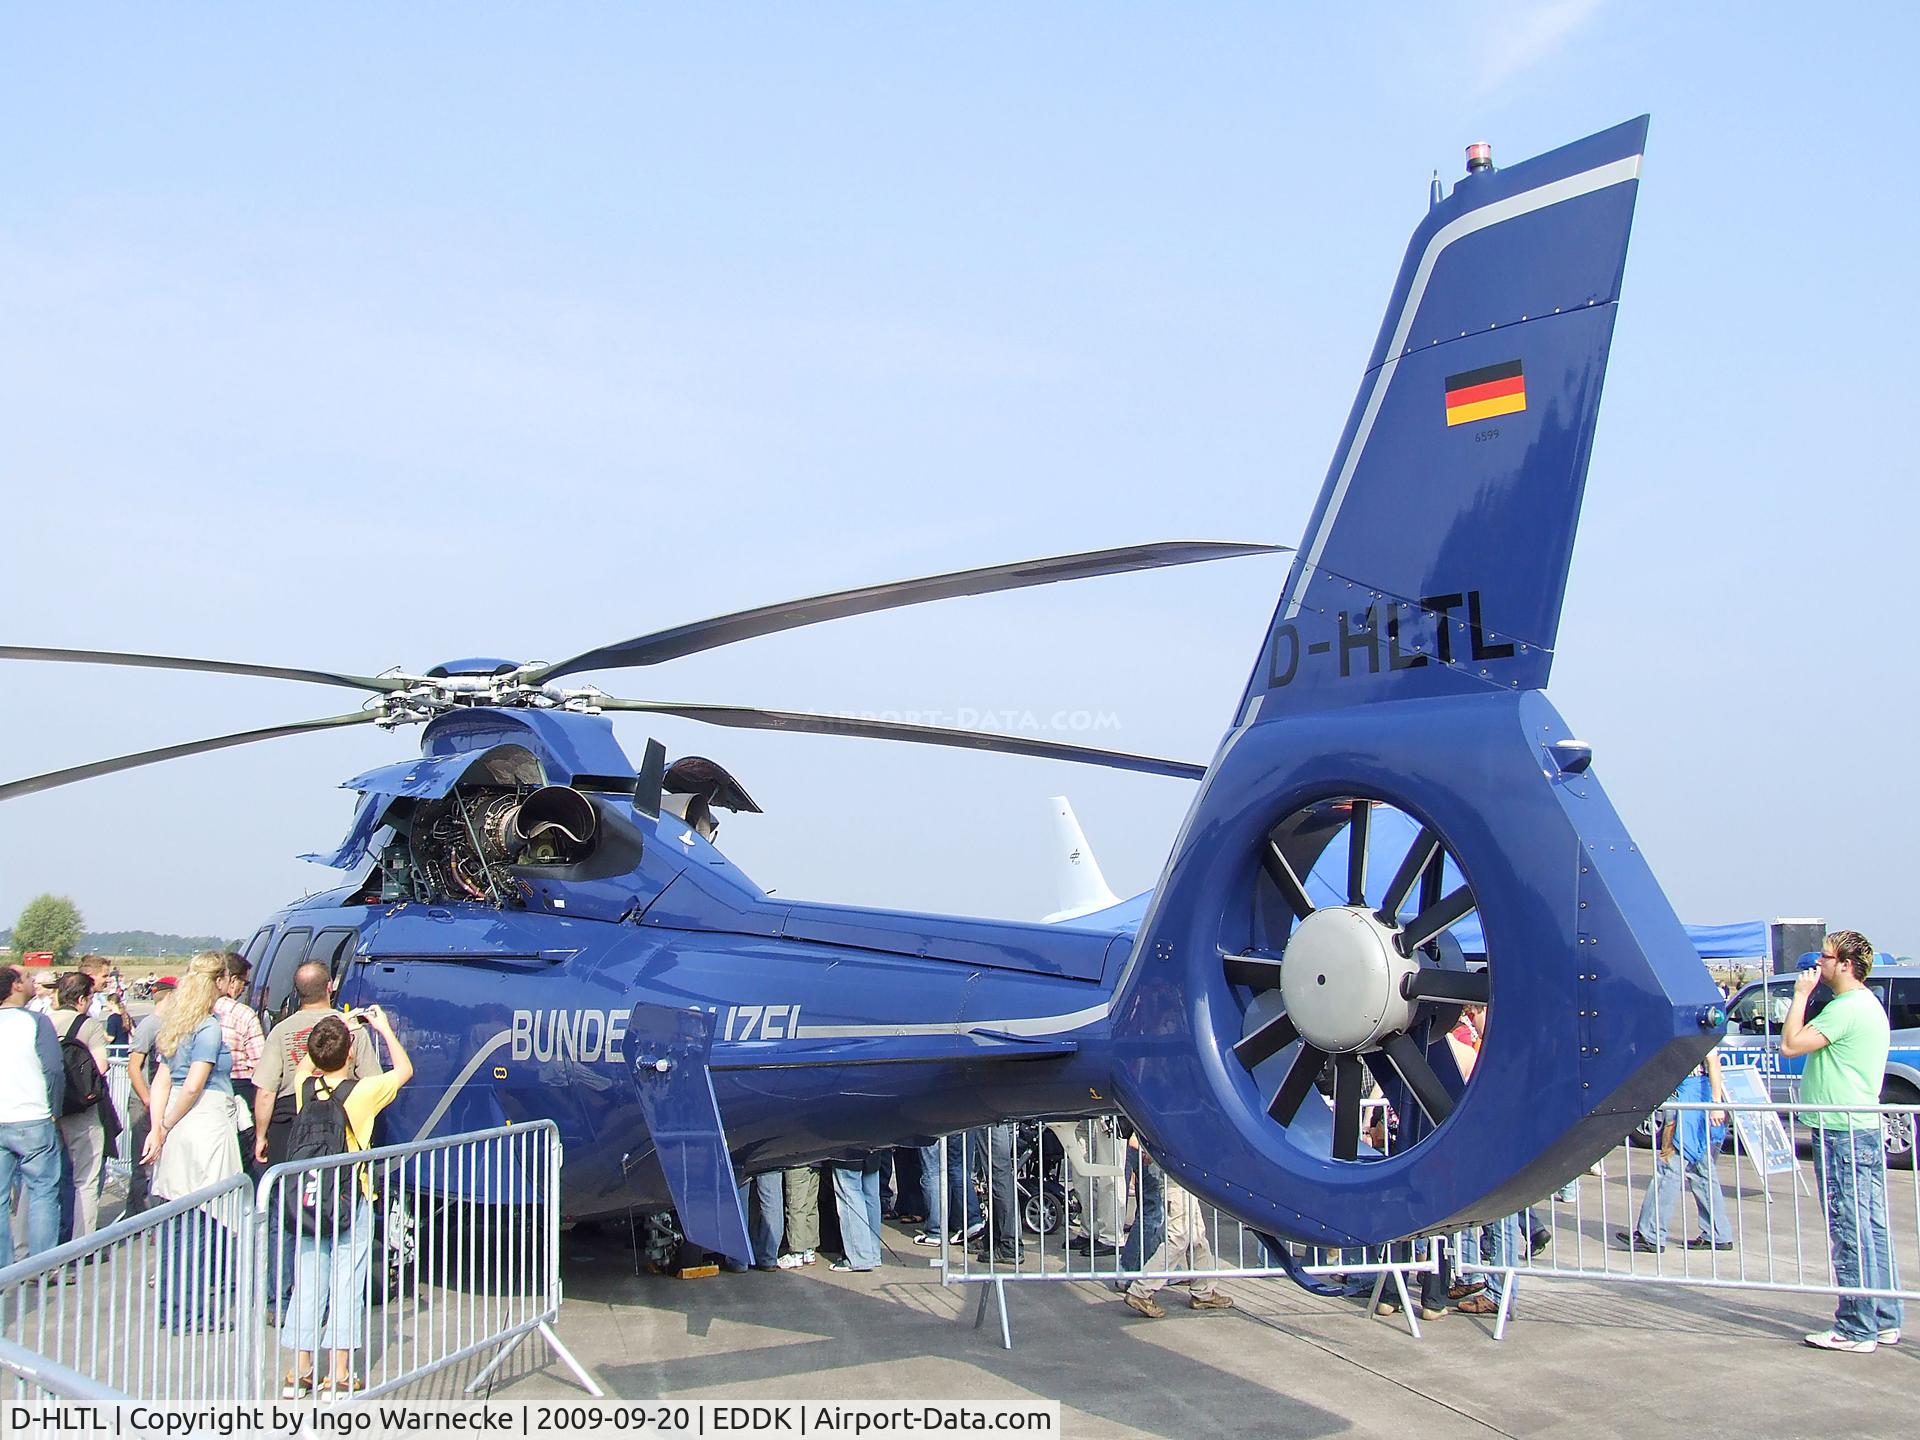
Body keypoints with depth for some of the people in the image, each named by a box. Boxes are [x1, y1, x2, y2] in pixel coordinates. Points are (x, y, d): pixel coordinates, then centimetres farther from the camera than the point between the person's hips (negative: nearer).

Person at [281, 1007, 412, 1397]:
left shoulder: (304, 1087, -4)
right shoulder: (362, 1092, -14)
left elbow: (304, 1065, 21)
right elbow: (405, 1070, 3)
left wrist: (343, 1029, 21)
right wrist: (384, 1028, 11)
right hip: (353, 1203, -4)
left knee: (307, 1284, 10)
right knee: (346, 1284, 2)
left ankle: (299, 1372, 13)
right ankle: (340, 1375, 5)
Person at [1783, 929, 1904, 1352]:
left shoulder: (1846, 1009, -17)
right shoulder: (1868, 1004, 17)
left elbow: (1790, 1044, -19)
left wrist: (1801, 994, -12)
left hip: (1842, 1134, -11)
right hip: (1867, 1130, 11)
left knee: (1850, 1232, -5)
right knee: (1872, 1229, 13)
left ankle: (1856, 1330, -1)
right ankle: (1885, 1321, 20)